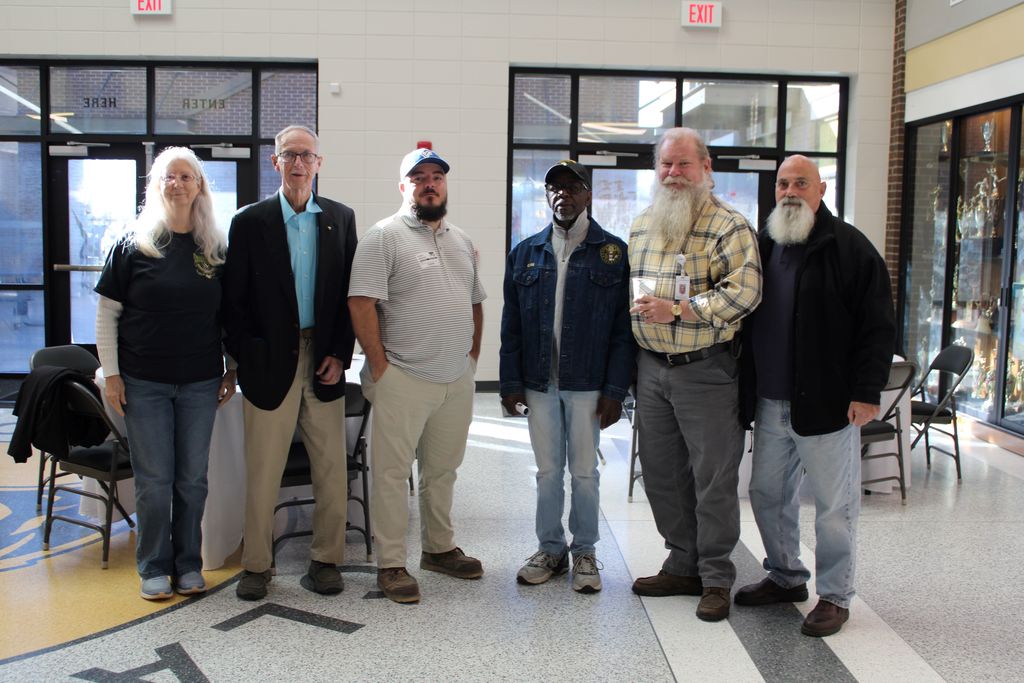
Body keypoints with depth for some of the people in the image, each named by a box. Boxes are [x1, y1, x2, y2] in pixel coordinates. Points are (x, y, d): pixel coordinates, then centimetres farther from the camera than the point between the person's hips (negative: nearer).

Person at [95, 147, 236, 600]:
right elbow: (107, 313, 0)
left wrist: (231, 370, 7)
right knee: (154, 479, 3)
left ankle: (188, 565, 21)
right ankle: (154, 568, 17)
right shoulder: (133, 244, -1)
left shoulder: (215, 249, 5)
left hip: (200, 381, 2)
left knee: (193, 478, 8)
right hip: (144, 381, -2)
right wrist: (111, 374, -5)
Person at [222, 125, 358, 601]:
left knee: (332, 469, 7)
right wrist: (246, 361, -6)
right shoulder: (250, 221, 2)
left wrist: (340, 354, -3)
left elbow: (350, 293, 6)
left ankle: (326, 560, 20)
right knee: (262, 470, 4)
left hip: (324, 361, 2)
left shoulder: (341, 218, 7)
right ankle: (256, 565, 18)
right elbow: (234, 300, 1)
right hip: (270, 362, -2)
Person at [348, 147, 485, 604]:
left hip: (457, 380, 7)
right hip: (403, 380, -6)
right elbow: (361, 303, -13)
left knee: (442, 470, 17)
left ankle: (440, 549, 31)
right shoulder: (384, 237, -8)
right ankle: (390, 564, 9)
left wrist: (472, 355, 12)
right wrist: (379, 366, -14)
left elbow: (475, 303, 22)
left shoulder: (462, 242, 15)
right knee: (392, 472, -1)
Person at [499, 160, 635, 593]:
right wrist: (510, 382, 2)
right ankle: (550, 549, 25)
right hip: (539, 384, 2)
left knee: (584, 472, 7)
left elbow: (623, 328, -4)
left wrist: (615, 389, -9)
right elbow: (511, 325, 8)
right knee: (547, 471, 11)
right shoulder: (526, 253, 7)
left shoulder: (613, 252, -1)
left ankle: (584, 553, 23)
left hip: (589, 385, -2)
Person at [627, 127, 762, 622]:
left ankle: (716, 578, 14)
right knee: (661, 474, 13)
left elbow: (743, 292, -19)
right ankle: (683, 565, 28)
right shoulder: (642, 225, 13)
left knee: (713, 478, 1)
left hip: (706, 370, -6)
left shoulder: (729, 225, -9)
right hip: (651, 366, 7)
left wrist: (676, 310, -22)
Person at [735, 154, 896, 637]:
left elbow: (878, 325, -9)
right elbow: (743, 314, 20)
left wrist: (867, 391, -14)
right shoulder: (765, 247, 12)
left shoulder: (849, 247, -6)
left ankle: (834, 595, 16)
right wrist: (745, 388, 14)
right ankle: (786, 577, 32)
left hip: (826, 403, -6)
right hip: (769, 403, 7)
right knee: (768, 494, 14)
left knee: (833, 504, 3)